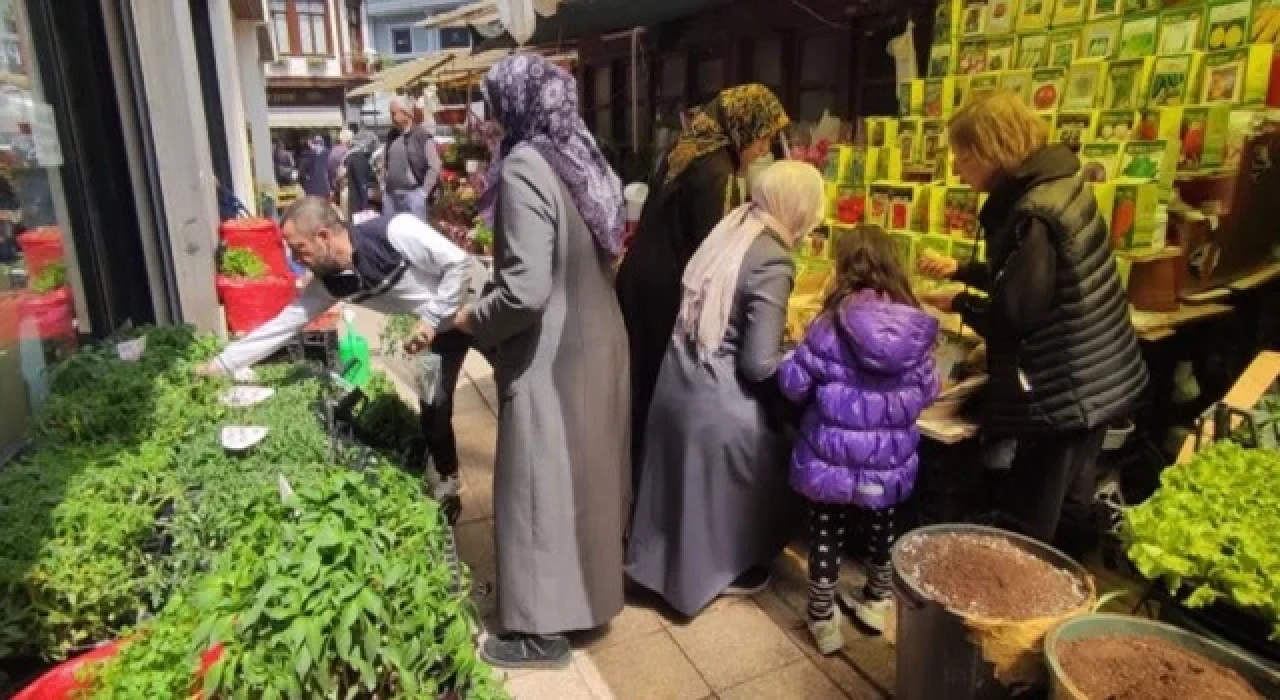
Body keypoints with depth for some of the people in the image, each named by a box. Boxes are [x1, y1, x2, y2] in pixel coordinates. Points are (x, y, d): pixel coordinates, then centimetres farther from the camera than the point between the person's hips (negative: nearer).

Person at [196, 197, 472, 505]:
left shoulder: (396, 232, -31)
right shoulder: (329, 282, -10)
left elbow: (458, 263, -27)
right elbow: (285, 323, -4)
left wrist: (431, 319, -25)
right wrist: (222, 364, -2)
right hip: (443, 328, 6)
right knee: (433, 407, 7)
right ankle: (445, 477, 30)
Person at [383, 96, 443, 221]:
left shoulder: (422, 135, -6)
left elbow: (435, 167, -10)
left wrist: (423, 192, -12)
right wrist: (384, 186, 15)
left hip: (413, 194, -7)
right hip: (390, 195, 7)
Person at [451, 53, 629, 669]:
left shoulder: (524, 168, -20)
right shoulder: (584, 159, 7)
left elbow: (525, 292, -28)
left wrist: (467, 320, -10)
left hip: (551, 360, -9)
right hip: (597, 343, 9)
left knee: (542, 481, 5)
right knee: (583, 468, 22)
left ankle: (543, 629, 22)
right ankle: (593, 583, 43)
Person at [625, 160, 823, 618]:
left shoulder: (732, 227, 3)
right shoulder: (773, 262, -20)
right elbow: (759, 364, -22)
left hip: (680, 374, 7)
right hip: (718, 394, -7)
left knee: (686, 472, 24)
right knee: (726, 478, 17)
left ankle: (669, 556, 44)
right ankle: (721, 569, 37)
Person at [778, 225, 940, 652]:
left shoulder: (829, 325, -16)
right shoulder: (916, 326, -6)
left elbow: (794, 385, -9)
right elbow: (927, 392, 6)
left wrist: (791, 358, 12)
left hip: (832, 457, -3)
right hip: (889, 460, 3)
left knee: (827, 534, 13)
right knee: (881, 528, 25)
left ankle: (823, 620, 27)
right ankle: (877, 602, 45)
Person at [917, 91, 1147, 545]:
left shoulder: (1034, 215, -24)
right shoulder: (1055, 183, 7)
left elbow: (1014, 316, -22)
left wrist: (958, 303, -5)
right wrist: (959, 269, 15)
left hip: (1063, 391, -10)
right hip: (1095, 379, 10)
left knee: (1029, 528, 2)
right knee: (1069, 507, 23)